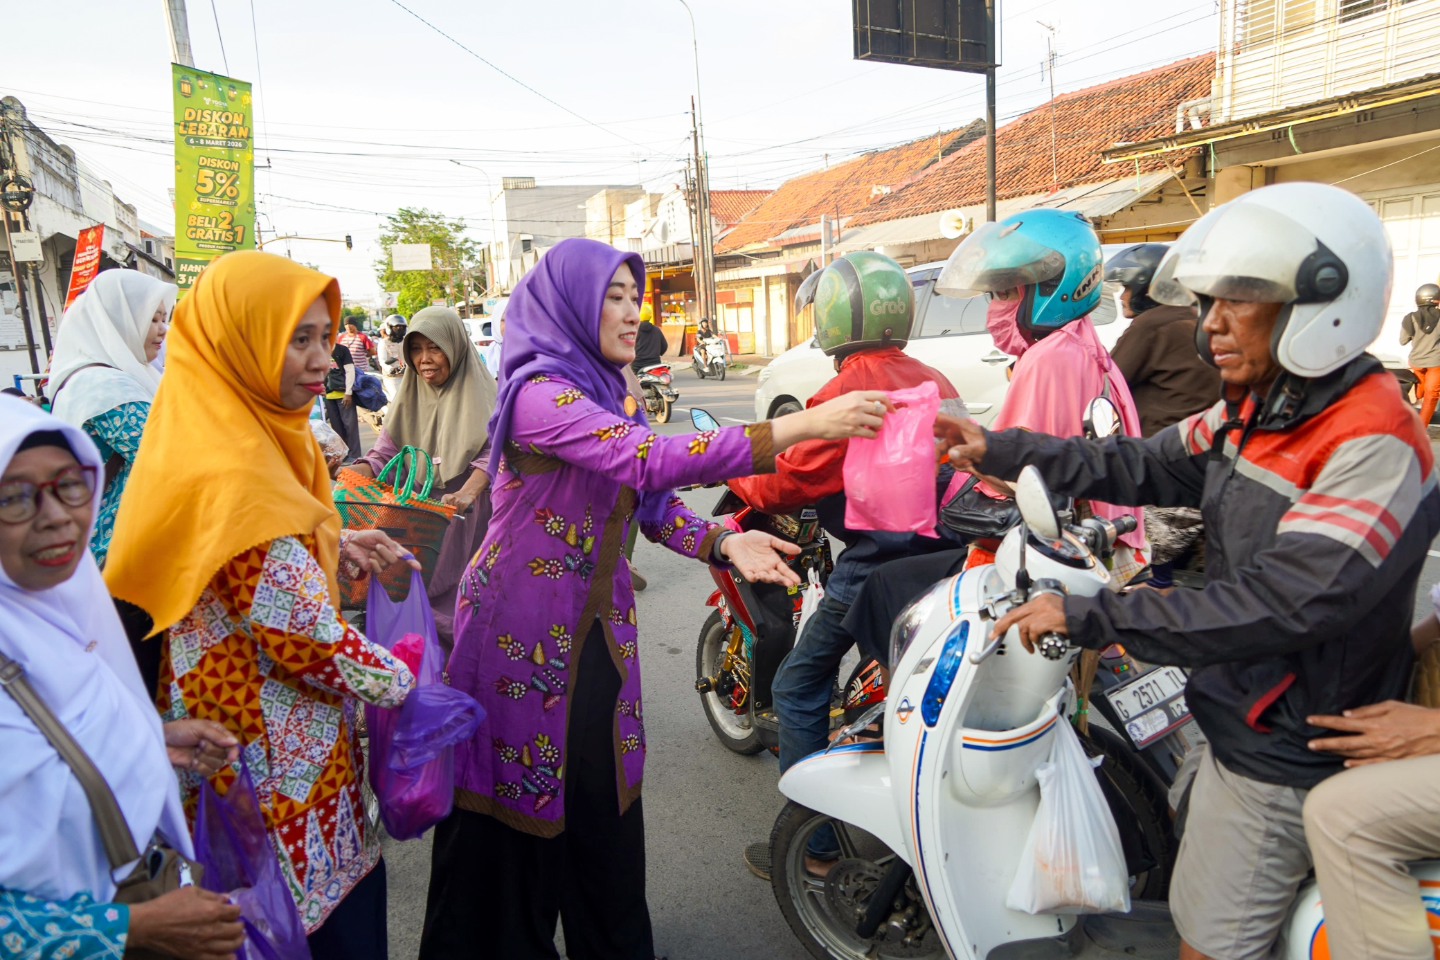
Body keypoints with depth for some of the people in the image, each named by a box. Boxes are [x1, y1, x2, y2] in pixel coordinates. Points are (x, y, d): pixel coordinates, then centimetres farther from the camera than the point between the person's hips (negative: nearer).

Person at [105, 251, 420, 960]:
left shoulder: (235, 432, 3)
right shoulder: (235, 474, -27)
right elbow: (305, 638, -25)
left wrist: (333, 547, 2)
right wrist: (400, 680, -9)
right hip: (280, 757, -9)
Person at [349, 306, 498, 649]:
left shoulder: (481, 393, -5)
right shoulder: (409, 397, 9)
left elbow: (492, 452, -15)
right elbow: (384, 453, 3)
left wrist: (467, 493, -33)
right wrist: (349, 473, -18)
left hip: (465, 519, -4)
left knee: (461, 597, -3)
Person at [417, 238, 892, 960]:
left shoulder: (609, 395, 10)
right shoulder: (537, 392, -18)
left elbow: (654, 506, 6)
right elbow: (650, 462, -33)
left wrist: (723, 543, -14)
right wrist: (796, 428, -35)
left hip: (598, 631, 8)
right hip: (522, 635, -7)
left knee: (607, 814, 16)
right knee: (514, 825, 7)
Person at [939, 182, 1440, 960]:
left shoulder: (1375, 446, -26)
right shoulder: (1256, 413, 3)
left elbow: (1276, 607, -32)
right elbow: (1143, 467, 7)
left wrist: (1087, 617, -30)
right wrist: (999, 450, -1)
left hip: (1283, 755, -8)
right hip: (1235, 716, 9)